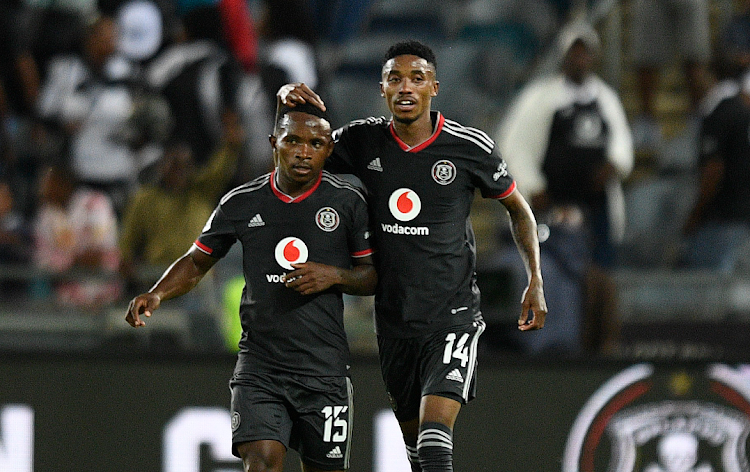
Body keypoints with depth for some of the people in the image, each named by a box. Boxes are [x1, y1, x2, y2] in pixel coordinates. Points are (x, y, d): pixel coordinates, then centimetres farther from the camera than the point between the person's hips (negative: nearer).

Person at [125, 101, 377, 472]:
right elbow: (197, 263, 15)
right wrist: (156, 295, -3)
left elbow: (375, 275, 7)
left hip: (324, 370, 0)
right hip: (258, 368, 0)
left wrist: (333, 276, -13)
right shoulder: (242, 204, 4)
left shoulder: (347, 202, 0)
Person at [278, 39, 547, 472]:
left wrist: (535, 282, 0)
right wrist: (290, 98, -9)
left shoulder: (471, 148, -7)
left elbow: (518, 208, 8)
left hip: (453, 317, -4)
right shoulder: (363, 141, -1)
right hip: (394, 321, 4)